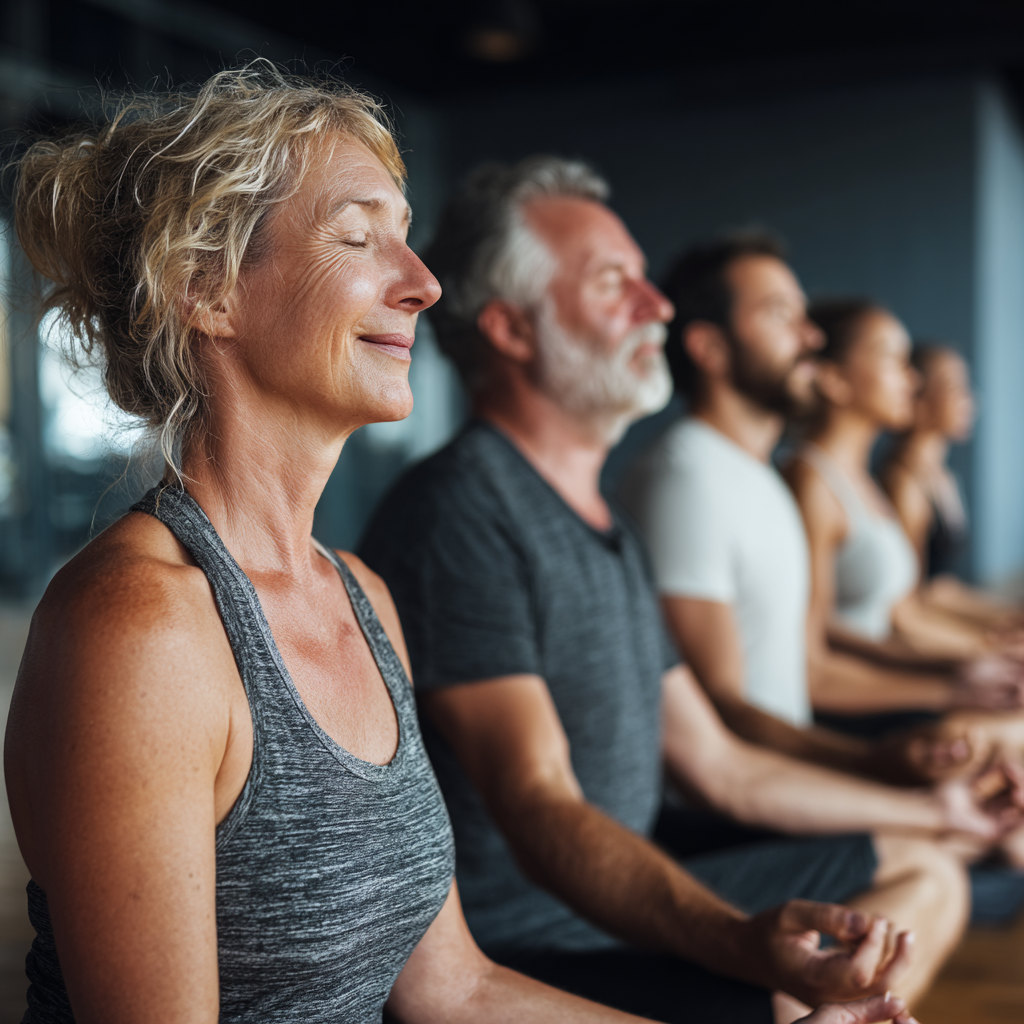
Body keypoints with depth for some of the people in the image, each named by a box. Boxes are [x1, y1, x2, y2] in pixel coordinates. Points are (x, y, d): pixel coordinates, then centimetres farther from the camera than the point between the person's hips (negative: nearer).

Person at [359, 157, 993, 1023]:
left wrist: (943, 809, 24)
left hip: (635, 895, 10)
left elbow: (720, 768, 19)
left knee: (927, 877, 14)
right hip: (518, 942, -10)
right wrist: (742, 942, -42)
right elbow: (539, 809, -27)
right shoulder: (457, 515, -17)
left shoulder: (604, 523, 14)